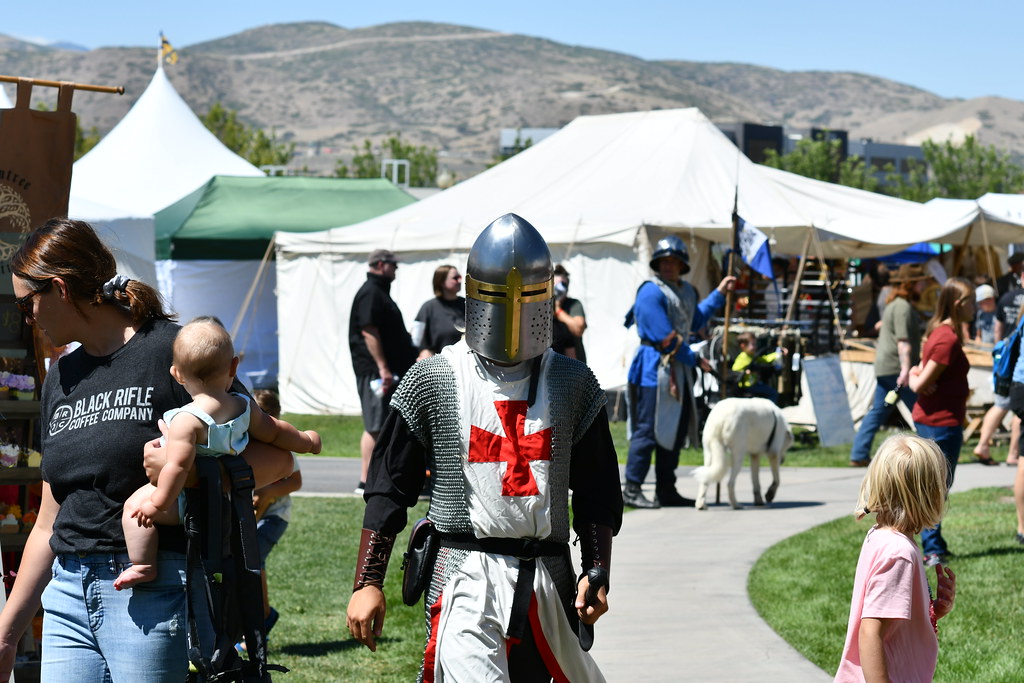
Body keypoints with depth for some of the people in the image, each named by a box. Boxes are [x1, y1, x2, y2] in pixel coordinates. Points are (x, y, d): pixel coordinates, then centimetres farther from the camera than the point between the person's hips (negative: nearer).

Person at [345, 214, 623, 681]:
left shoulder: (573, 384, 9)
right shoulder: (434, 381, 3)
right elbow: (387, 488, 5)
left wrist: (597, 573, 2)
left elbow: (597, 493, 13)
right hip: (465, 578, -3)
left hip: (547, 582, 4)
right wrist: (367, 583, 0)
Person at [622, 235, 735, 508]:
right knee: (648, 430, -9)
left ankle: (666, 491, 18)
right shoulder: (651, 292, -14)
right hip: (654, 368, -9)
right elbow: (665, 337, -18)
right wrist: (695, 359, -13)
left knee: (677, 428, 11)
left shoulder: (686, 291, 16)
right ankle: (632, 490, -5)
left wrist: (719, 293, 29)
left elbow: (694, 321, 30)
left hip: (677, 369, 9)